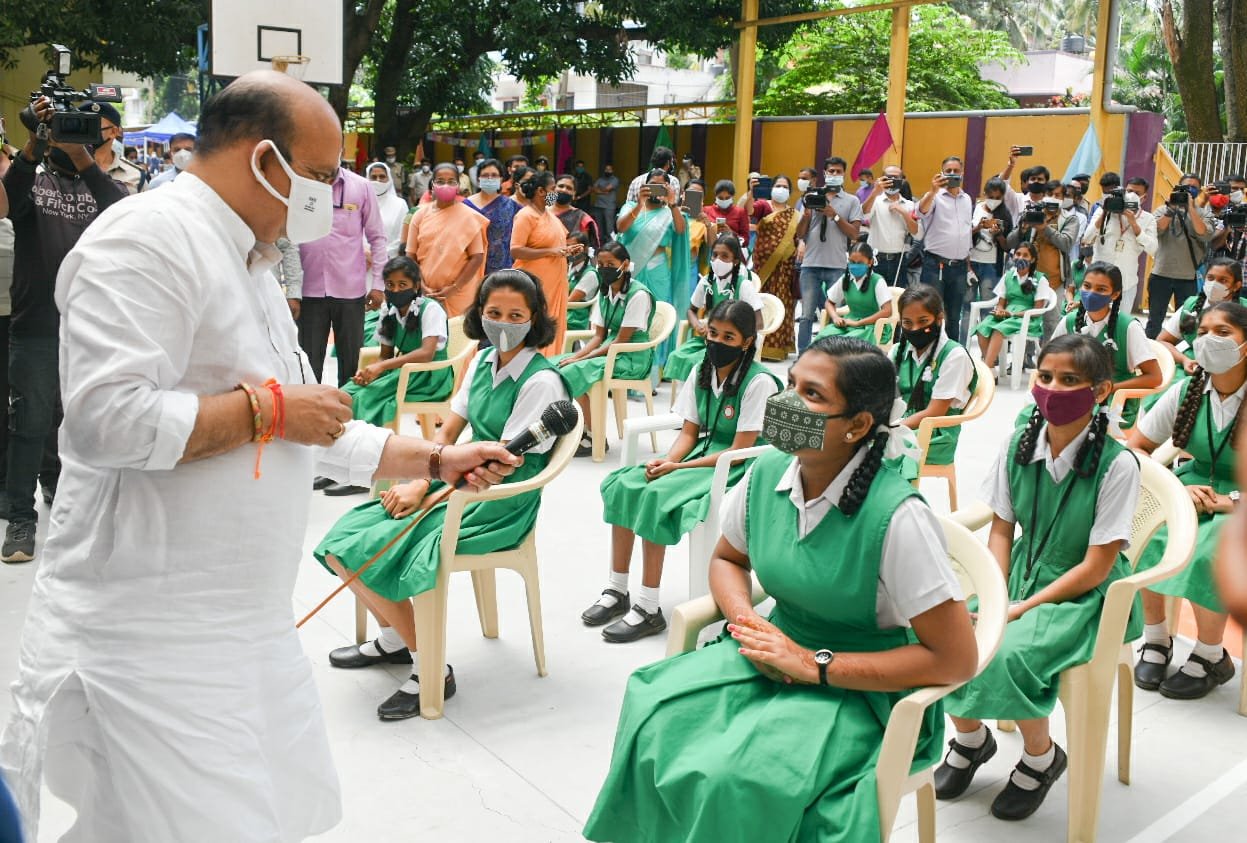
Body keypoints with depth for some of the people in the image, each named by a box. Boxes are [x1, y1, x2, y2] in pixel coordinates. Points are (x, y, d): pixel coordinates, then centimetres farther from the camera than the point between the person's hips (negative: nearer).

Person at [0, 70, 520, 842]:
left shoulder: (250, 269, 16)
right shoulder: (147, 238, -14)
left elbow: (311, 433, 21)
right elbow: (107, 420, -27)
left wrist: (437, 461, 21)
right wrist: (267, 407, -17)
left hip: (250, 628, 9)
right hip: (152, 644, -9)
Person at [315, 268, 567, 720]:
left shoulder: (541, 381, -17)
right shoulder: (483, 361, 7)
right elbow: (447, 431, 8)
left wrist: (424, 490, -15)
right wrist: (418, 482, -10)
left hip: (501, 503, -8)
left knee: (374, 554, -18)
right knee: (342, 543, 0)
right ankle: (394, 638, 20)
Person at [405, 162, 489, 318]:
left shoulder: (469, 216, -1)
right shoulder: (421, 215, 6)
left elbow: (477, 257, -5)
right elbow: (411, 256, 7)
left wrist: (454, 288, -11)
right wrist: (422, 286, -7)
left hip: (459, 295, -2)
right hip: (426, 294, 2)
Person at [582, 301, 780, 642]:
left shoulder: (759, 382, -17)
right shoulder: (702, 371, 5)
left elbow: (738, 452, -19)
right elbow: (689, 432, 6)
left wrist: (678, 468, -20)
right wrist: (667, 461, -15)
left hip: (737, 468, -7)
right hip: (701, 453, 8)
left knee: (656, 496, -27)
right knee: (622, 485, -11)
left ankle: (648, 609, -18)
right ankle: (617, 590, -2)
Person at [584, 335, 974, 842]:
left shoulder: (896, 516, -23)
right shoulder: (767, 474, -5)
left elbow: (956, 659, -19)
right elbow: (727, 559, 14)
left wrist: (815, 664, -21)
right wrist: (746, 622, -9)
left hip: (862, 686, -5)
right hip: (780, 652, 5)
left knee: (735, 777, -28)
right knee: (655, 718, -19)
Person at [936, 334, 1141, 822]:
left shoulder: (1117, 465, -17)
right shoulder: (1018, 446, -3)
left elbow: (1095, 567, -16)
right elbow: (1001, 530, 3)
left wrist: (1022, 609, -20)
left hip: (1086, 594, -5)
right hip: (1021, 576, 5)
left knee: (1009, 653, -30)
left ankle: (1041, 757, 2)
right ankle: (970, 738, 13)